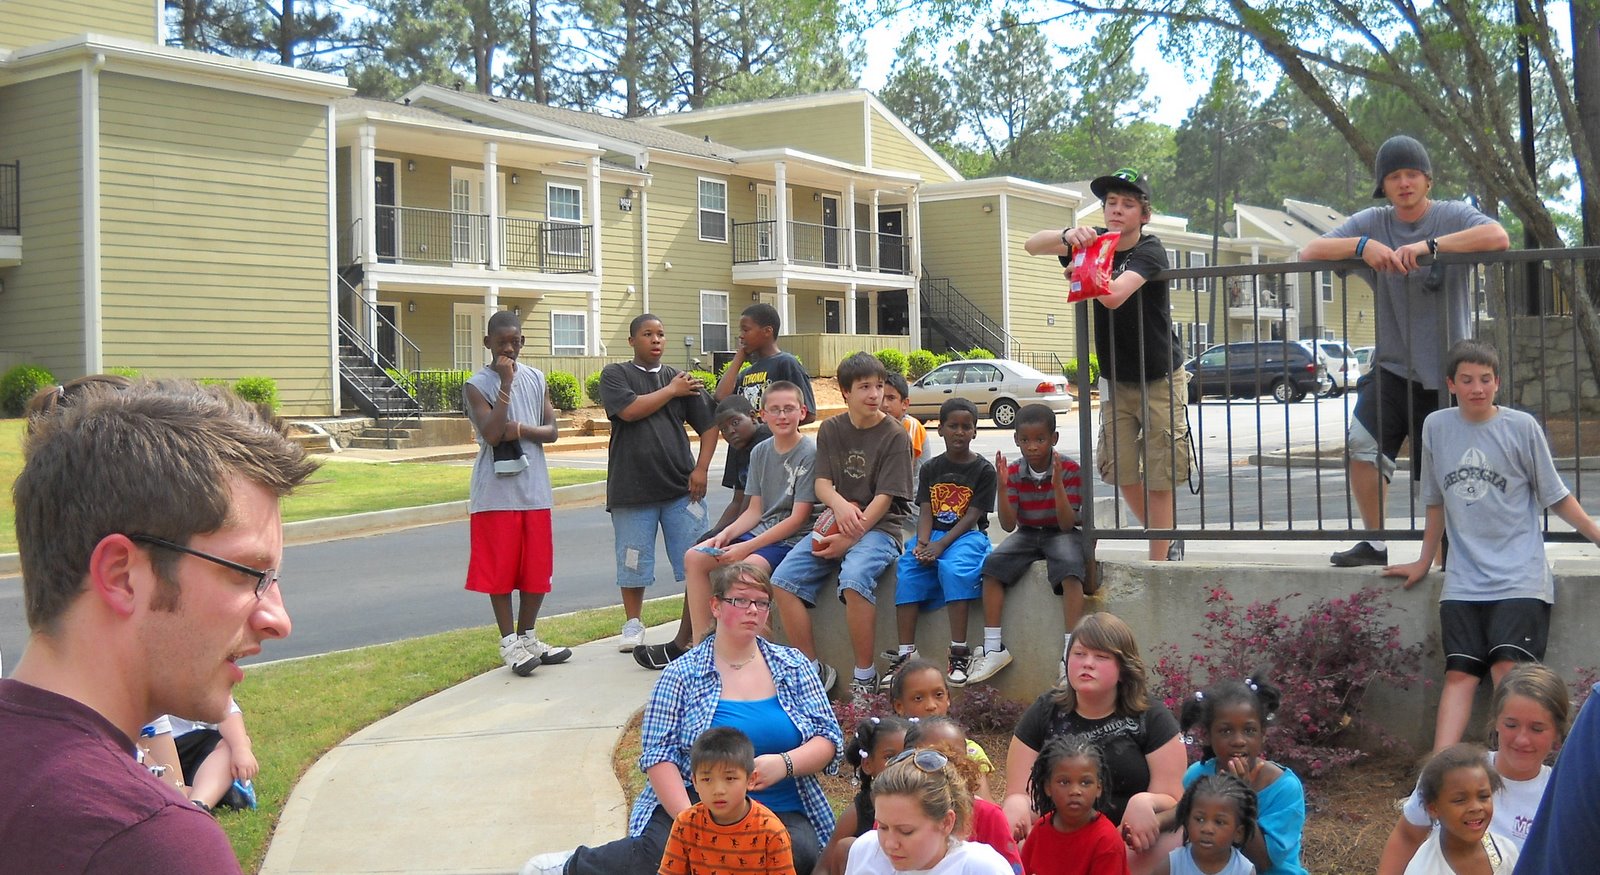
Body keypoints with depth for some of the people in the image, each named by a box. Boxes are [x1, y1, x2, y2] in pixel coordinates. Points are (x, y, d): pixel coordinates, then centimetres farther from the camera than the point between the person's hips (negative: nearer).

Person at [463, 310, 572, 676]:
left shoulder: (535, 378, 10)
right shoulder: (476, 386, -5)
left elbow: (551, 430, 6)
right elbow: (492, 434, -17)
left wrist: (522, 430, -13)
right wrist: (506, 385, -19)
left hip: (534, 489, 4)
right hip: (495, 492, -4)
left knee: (538, 568, 8)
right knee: (501, 569, 0)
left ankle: (528, 637, 21)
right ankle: (509, 642, 10)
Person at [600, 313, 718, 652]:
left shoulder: (683, 379, 11)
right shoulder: (615, 375, 3)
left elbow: (708, 426, 10)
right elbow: (629, 410, -15)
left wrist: (701, 468, -3)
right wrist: (671, 391, -4)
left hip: (681, 487, 2)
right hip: (632, 490, -2)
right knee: (632, 564, 7)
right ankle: (633, 624, 23)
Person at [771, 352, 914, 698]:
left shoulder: (894, 435, -5)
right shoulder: (830, 430, 10)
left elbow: (884, 498, -11)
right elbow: (822, 483, 4)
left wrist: (850, 538, -19)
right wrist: (840, 504, -20)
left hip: (879, 527, -5)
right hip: (835, 524, 5)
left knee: (854, 579, -35)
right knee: (784, 579, -15)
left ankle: (864, 676, -19)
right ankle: (814, 669, -4)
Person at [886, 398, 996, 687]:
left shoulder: (983, 470, 1)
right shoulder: (931, 468, 12)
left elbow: (971, 517, -8)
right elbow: (925, 512, 4)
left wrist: (940, 545, -21)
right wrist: (922, 544, -16)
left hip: (967, 535, -4)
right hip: (932, 535, 4)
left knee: (954, 567, -34)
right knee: (907, 570, -23)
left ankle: (959, 653, -32)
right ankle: (905, 653, -22)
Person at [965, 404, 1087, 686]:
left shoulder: (1069, 469, -13)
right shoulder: (1013, 472, -5)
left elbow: (1067, 524, -18)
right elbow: (1008, 525, -11)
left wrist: (1057, 484, -31)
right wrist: (1002, 486, -23)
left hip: (1060, 534, -3)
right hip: (1026, 534, 3)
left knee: (1071, 571, -34)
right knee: (992, 566, -22)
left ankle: (1070, 653, -34)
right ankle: (994, 648, -18)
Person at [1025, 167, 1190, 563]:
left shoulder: (1149, 251, -18)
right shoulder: (1097, 240, -1)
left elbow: (1113, 295, -37)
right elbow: (1033, 245, -13)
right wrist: (1067, 235, -31)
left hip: (1160, 381, -6)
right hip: (1116, 380, 6)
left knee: (1159, 476, -4)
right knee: (1120, 469, 7)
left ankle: (1158, 562, 4)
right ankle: (1167, 541, 27)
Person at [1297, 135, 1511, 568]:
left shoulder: (1453, 215, -4)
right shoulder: (1372, 222, 5)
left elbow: (1498, 237, -24)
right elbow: (1309, 252, -4)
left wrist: (1428, 245, -31)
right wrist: (1362, 246, -20)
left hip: (1446, 370, -2)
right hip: (1391, 366, 2)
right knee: (1362, 445, -18)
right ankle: (1376, 543, -3)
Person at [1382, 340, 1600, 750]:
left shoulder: (1521, 426, 0)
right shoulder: (1436, 426, 8)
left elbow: (1555, 495, 8)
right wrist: (1424, 562, 23)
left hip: (1519, 577, -2)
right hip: (1463, 581, 2)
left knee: (1508, 672, -16)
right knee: (1459, 675, -7)